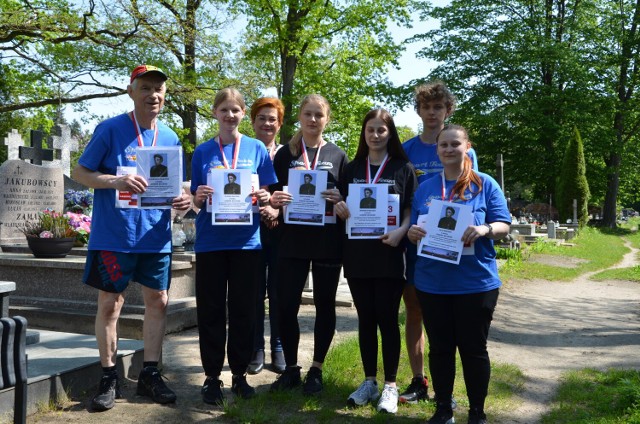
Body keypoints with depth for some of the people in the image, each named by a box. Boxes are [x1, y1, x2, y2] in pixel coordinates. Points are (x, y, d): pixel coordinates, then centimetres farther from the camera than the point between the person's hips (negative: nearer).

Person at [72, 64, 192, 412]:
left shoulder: (170, 138, 8)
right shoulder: (110, 129, -6)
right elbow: (80, 173, -5)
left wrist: (183, 200, -8)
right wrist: (115, 181, -24)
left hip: (156, 236, 4)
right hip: (114, 235, -4)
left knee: (158, 301, 7)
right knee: (109, 303, 3)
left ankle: (150, 374, 20)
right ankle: (108, 378, 16)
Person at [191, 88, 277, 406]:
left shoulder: (257, 149, 6)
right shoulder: (203, 152, 7)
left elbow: (264, 195, 7)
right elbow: (196, 201, 8)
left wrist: (264, 198, -15)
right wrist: (199, 197, -14)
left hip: (246, 240, 0)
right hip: (210, 240, 0)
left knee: (243, 309, 6)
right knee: (211, 310, 4)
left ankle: (239, 374, 20)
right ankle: (212, 376, 15)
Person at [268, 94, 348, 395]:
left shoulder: (338, 155, 6)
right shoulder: (285, 154, 8)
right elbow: (272, 194, 9)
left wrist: (339, 200, -15)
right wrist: (273, 200, -14)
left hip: (328, 240, 0)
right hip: (292, 239, 1)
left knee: (324, 305, 7)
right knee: (287, 305, 1)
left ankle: (316, 369, 20)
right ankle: (291, 368, 17)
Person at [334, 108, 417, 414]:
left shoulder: (403, 168, 3)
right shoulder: (352, 168, 11)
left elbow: (411, 209, -1)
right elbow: (342, 206, 15)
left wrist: (401, 232, -19)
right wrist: (339, 209, -9)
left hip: (389, 254, -3)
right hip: (357, 254, 3)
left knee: (387, 318, 1)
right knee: (365, 319, 9)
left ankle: (390, 385, 12)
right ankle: (369, 381, 21)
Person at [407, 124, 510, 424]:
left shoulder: (485, 184, 1)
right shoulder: (425, 188, 10)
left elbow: (504, 225, -2)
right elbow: (414, 228, 13)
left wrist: (484, 230, -24)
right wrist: (412, 233, -10)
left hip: (476, 283, -3)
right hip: (432, 283, 3)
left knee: (474, 348, 6)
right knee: (439, 348, 10)